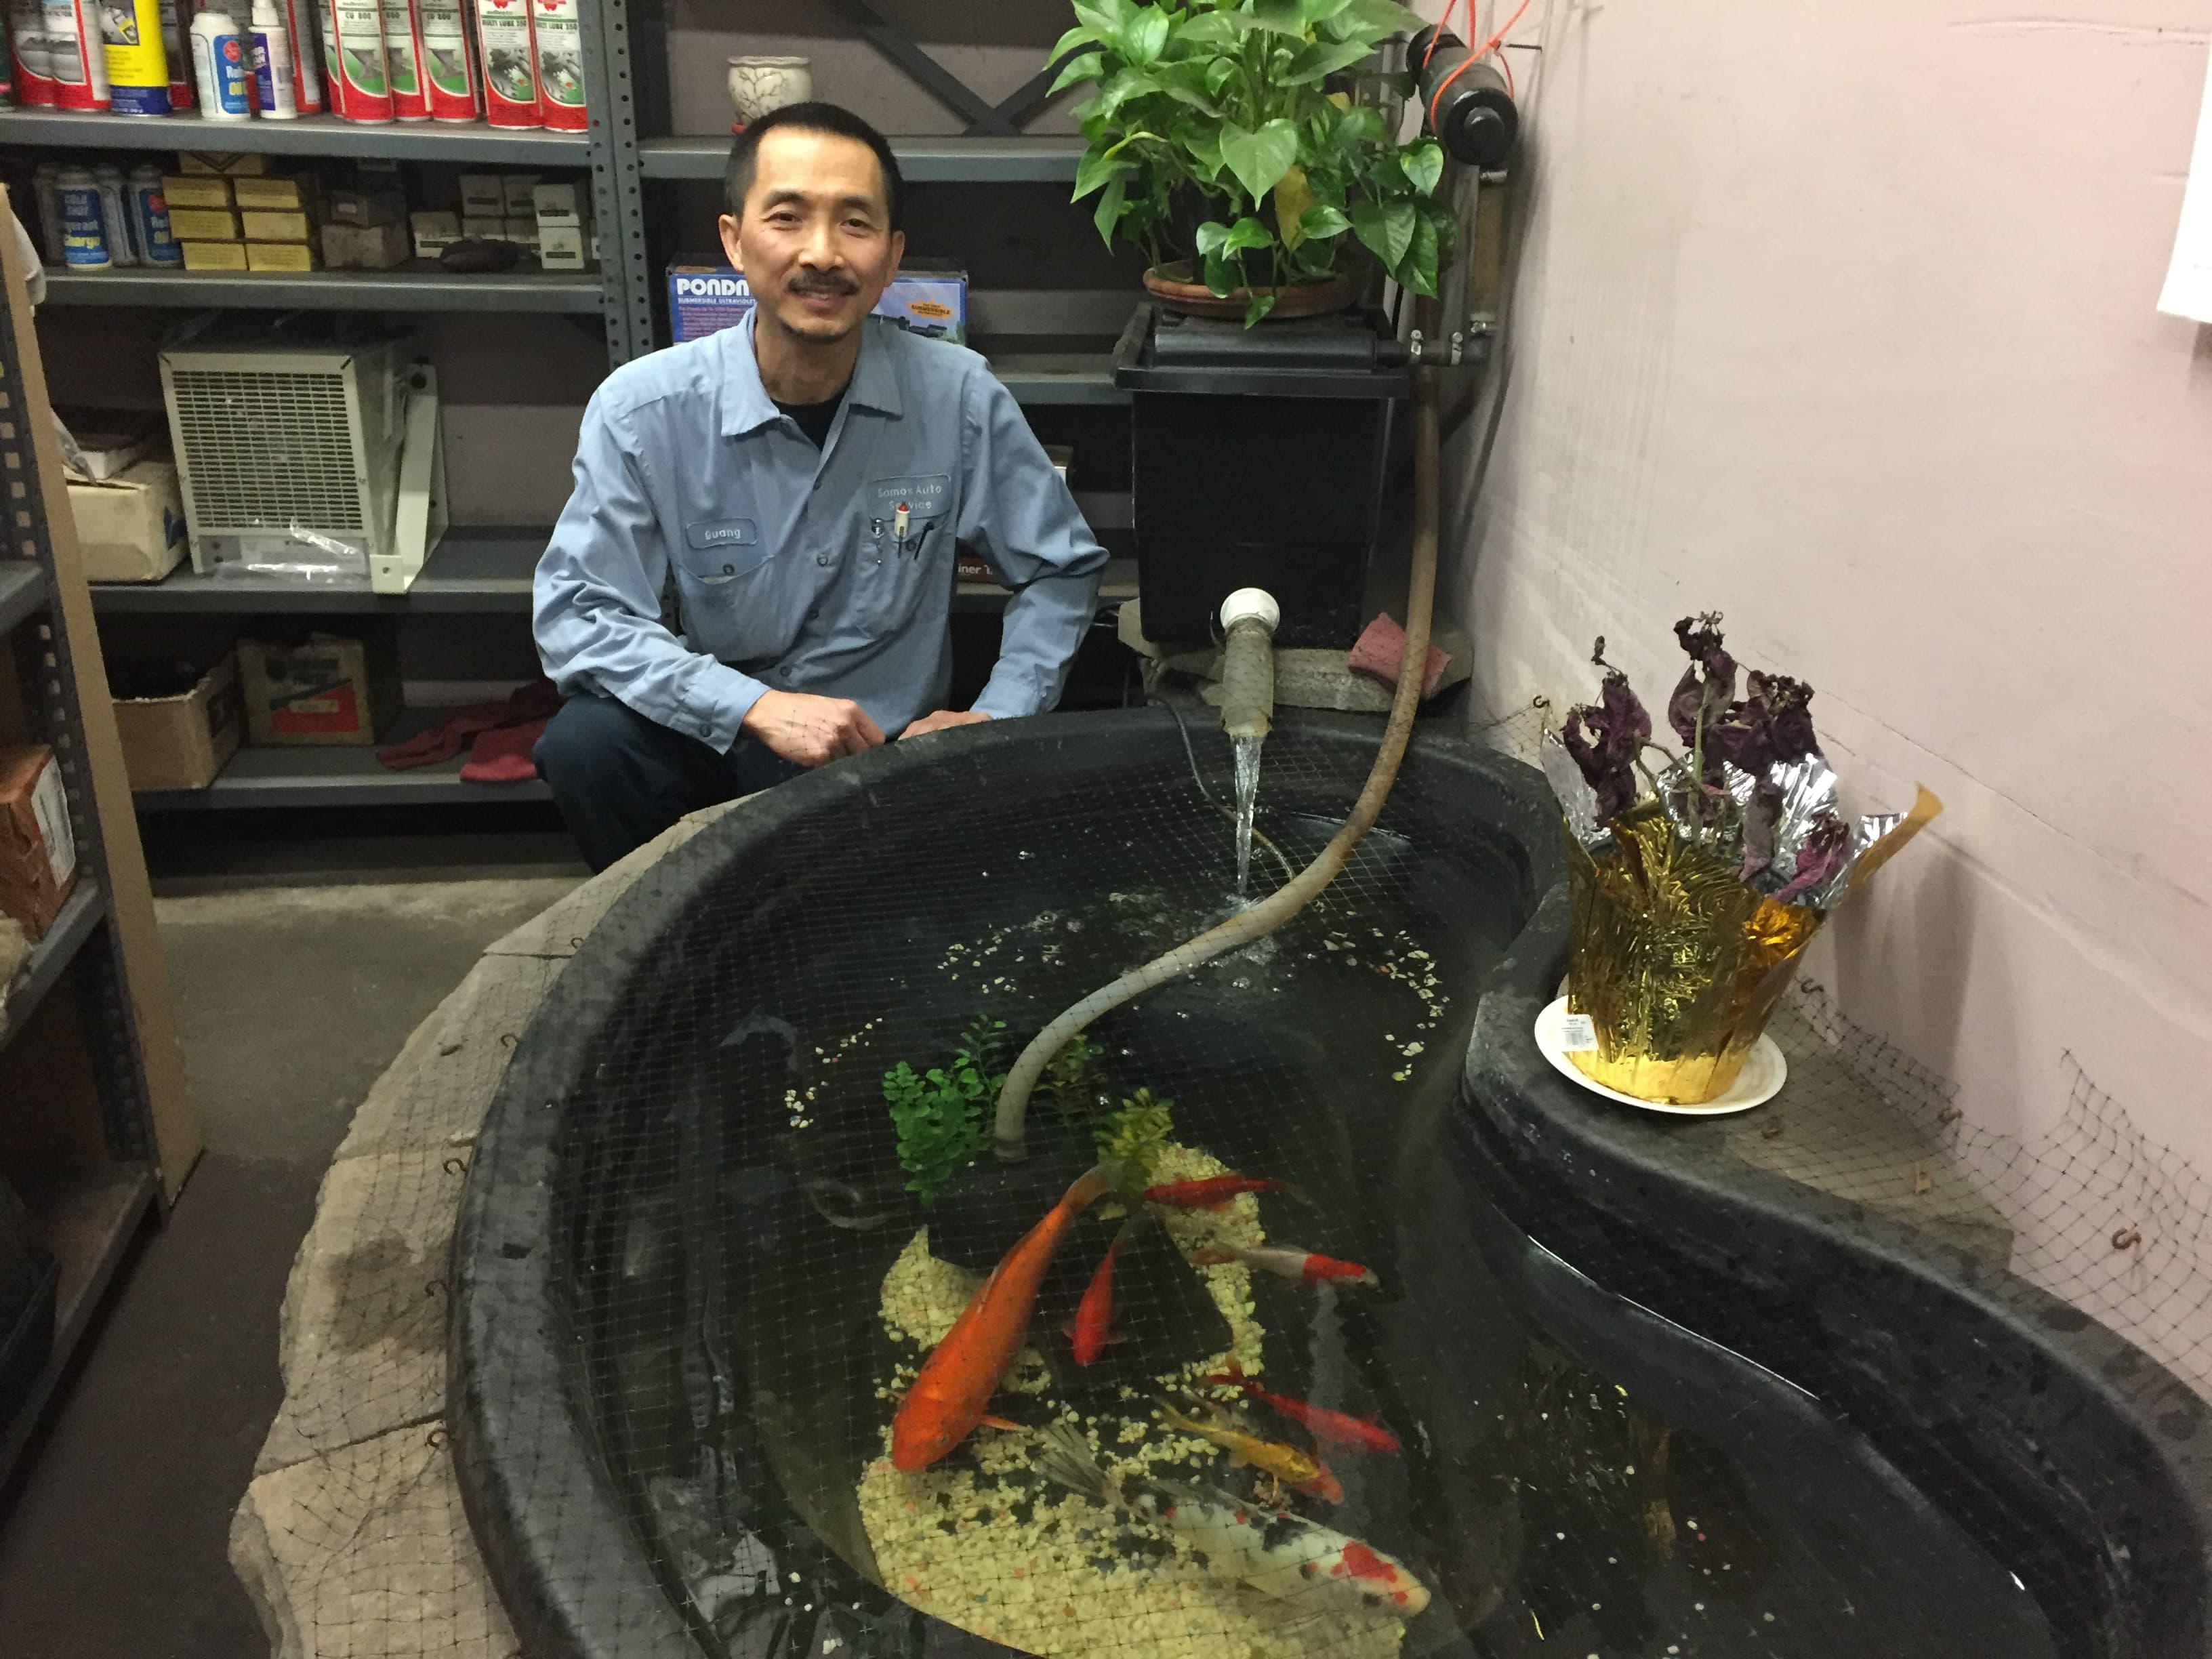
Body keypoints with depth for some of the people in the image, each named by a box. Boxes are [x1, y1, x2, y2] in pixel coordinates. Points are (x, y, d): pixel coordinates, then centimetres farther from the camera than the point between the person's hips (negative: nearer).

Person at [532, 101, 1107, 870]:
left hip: (894, 751, 0)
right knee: (586, 741, -28)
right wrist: (758, 708, -25)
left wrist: (999, 719, -10)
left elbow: (1062, 568, 4)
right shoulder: (642, 411, -10)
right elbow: (576, 616, -13)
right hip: (715, 743, 0)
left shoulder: (958, 399, -7)